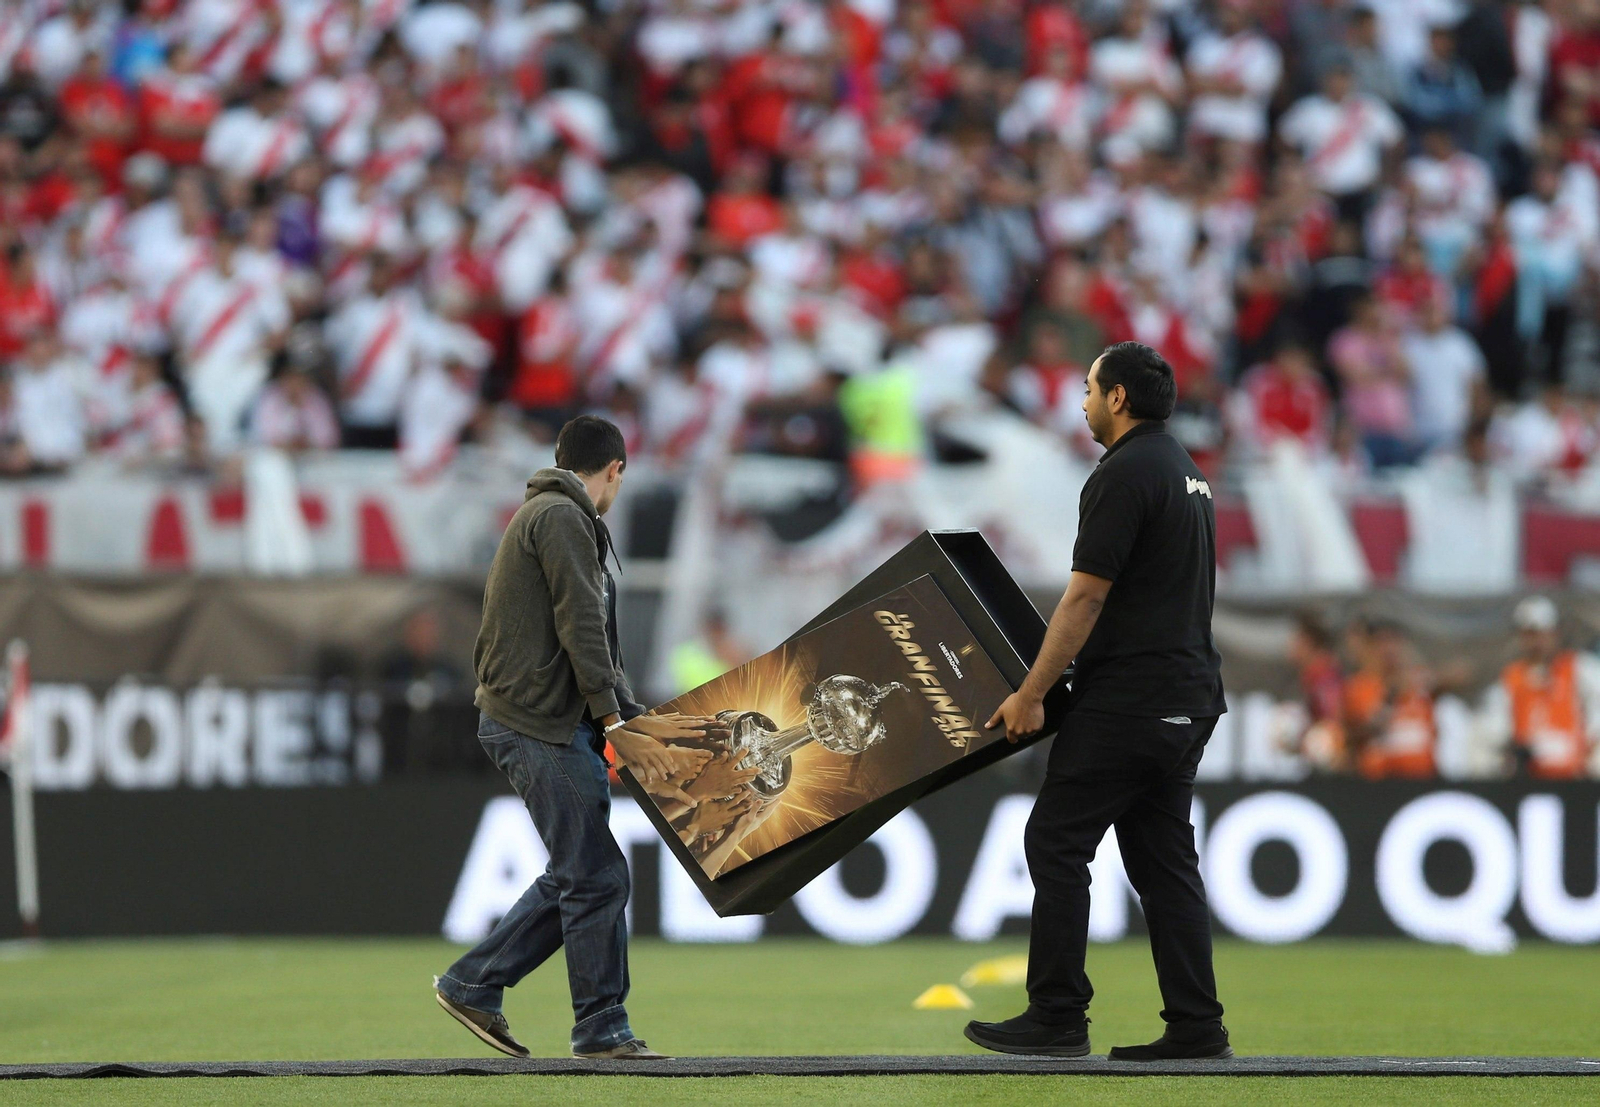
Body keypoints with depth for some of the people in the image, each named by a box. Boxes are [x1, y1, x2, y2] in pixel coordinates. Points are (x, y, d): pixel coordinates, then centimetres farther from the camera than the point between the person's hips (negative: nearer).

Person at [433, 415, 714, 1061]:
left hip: (554, 727, 10)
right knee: (596, 875, -8)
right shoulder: (562, 518, -9)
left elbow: (597, 647, 21)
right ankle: (602, 1028, -4)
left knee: (575, 875, 12)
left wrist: (637, 724, 14)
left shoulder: (544, 516, 24)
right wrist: (615, 723, -15)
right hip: (540, 724, -10)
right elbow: (581, 628, -17)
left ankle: (474, 984, 17)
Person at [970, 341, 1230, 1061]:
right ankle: (1196, 1027, 5)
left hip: (1128, 698, -10)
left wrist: (1031, 693, -14)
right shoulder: (1184, 472, 18)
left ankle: (1056, 1018, -5)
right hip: (1188, 697, 10)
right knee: (1163, 859, 9)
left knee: (1056, 842, -4)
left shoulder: (1124, 475, -14)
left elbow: (1086, 598, -18)